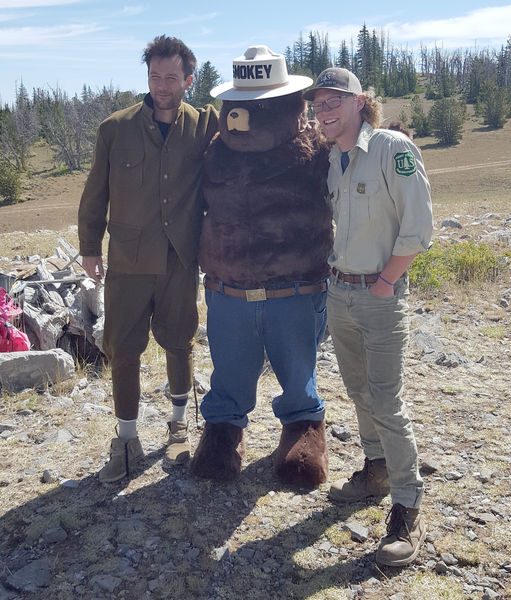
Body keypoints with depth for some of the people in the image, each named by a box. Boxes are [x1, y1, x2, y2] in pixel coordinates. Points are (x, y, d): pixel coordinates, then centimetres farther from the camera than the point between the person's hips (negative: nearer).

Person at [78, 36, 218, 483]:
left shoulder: (205, 126, -2)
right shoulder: (116, 128, -1)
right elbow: (96, 194, 6)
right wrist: (90, 247, 10)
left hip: (181, 261, 0)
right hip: (128, 261, 0)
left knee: (179, 344, 13)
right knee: (122, 349, 4)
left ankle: (179, 425, 35)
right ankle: (127, 440, 22)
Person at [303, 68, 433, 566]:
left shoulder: (393, 148, -12)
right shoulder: (330, 159, 9)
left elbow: (417, 225, -16)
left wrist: (386, 280, -13)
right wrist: (338, 271, 9)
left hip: (380, 296, -7)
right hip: (338, 291, 7)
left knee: (386, 403, -5)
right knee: (358, 390, 17)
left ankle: (407, 511, 8)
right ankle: (376, 470, 36)